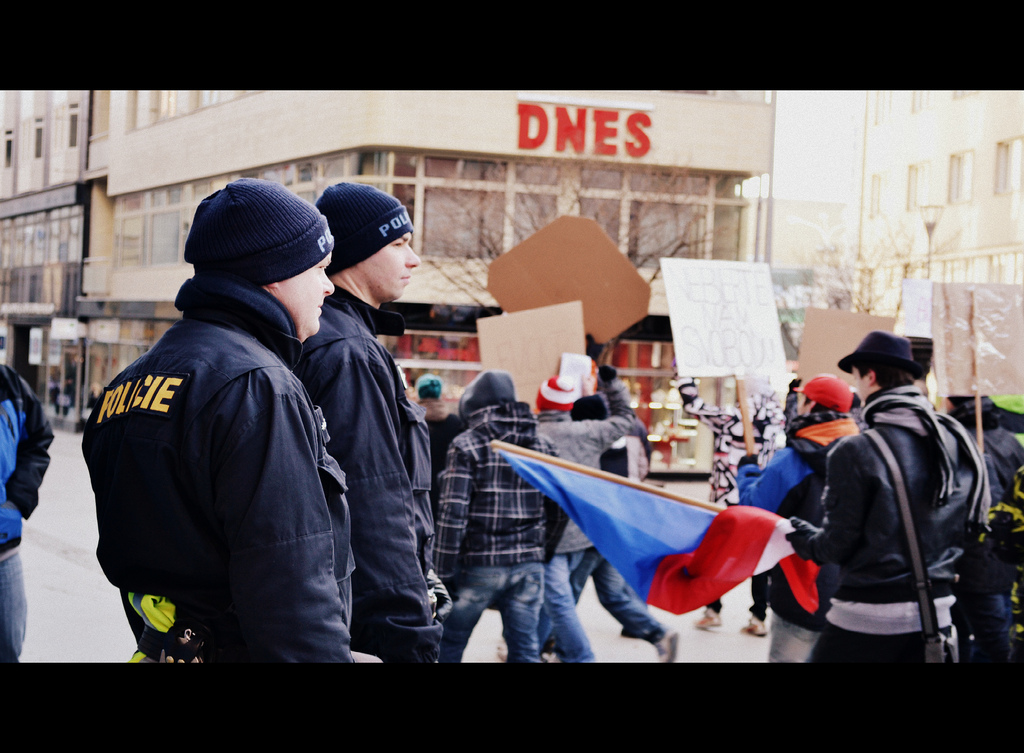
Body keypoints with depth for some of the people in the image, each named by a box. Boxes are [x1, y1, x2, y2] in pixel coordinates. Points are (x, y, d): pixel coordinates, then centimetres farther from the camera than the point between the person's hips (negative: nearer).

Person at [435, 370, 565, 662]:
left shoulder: (466, 446, -6)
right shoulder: (542, 446, 8)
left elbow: (454, 513, -13)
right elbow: (559, 510, 12)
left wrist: (444, 573, -10)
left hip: (478, 564, -4)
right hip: (529, 565, 4)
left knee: (449, 644, 11)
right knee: (525, 648, 7)